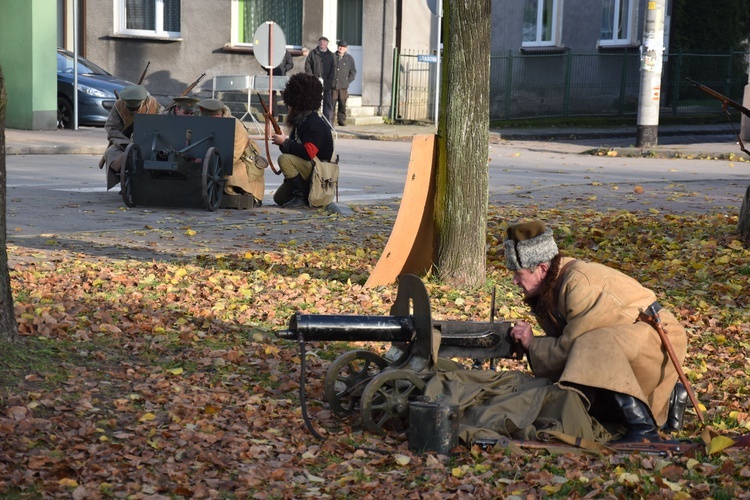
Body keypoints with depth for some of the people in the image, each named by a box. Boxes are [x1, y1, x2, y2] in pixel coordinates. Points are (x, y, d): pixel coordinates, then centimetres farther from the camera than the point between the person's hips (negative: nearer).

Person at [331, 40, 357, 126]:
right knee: (331, 105, -4)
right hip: (333, 86, -1)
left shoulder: (349, 58, 8)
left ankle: (342, 121, 11)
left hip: (343, 87, 1)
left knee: (342, 106, 4)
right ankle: (329, 121, -2)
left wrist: (348, 81, 2)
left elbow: (353, 72, 13)